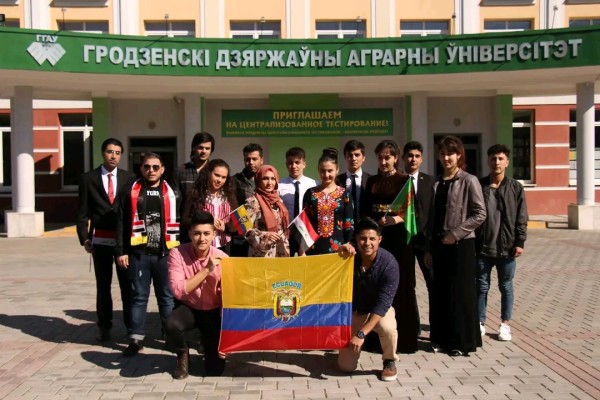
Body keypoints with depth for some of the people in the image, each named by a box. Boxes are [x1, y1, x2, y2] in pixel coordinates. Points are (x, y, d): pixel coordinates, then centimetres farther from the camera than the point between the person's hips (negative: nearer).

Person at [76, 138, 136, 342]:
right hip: (100, 240, 0)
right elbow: (82, 211, 4)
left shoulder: (129, 178, 4)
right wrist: (84, 238, -4)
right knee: (103, 285, 9)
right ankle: (104, 327, 18)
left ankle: (130, 325, 14)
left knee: (127, 284, 4)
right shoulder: (88, 178, 4)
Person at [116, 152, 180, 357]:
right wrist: (121, 251, -2)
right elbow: (123, 224, 5)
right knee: (139, 296, 7)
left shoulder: (172, 194, 7)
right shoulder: (131, 193, 7)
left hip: (165, 253, 0)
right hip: (139, 253, 0)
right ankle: (136, 338, 14)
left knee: (167, 296, 7)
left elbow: (180, 223, 6)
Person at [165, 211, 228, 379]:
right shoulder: (177, 254, -18)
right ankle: (183, 354, 0)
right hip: (188, 308, 0)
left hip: (213, 311, 1)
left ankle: (209, 343, 30)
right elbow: (178, 291, -28)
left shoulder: (223, 259, -16)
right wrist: (206, 270, -32)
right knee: (171, 325, -36)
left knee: (215, 369, -8)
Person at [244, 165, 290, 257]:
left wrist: (286, 252, 13)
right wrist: (265, 236, -25)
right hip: (261, 255, -6)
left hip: (280, 253, 6)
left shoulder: (279, 201, 12)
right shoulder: (252, 202, -8)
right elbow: (246, 230, -13)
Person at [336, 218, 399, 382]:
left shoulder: (389, 263, -27)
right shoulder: (350, 256, -18)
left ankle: (389, 362, -6)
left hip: (379, 310, -2)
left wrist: (361, 333, -39)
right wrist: (339, 254, -44)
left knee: (388, 328, -38)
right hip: (353, 311, 2)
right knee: (346, 366, -4)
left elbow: (383, 302, -32)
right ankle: (347, 348, 32)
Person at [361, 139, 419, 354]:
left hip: (398, 237, -3)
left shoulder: (405, 180, 2)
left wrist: (395, 219, -23)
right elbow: (364, 210, 11)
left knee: (400, 285, 0)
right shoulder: (371, 181, 13)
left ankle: (403, 337, 7)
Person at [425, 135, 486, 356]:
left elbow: (480, 214, -10)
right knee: (441, 292, 9)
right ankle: (442, 338, 21)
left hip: (461, 244, -5)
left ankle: (463, 342, 13)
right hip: (439, 244, 5)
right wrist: (429, 247, 10)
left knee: (461, 292, 1)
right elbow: (432, 216, 12)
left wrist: (456, 233, -15)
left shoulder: (469, 181, -6)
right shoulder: (437, 183, 10)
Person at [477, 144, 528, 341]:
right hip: (482, 246, 0)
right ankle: (480, 323, 18)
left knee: (506, 286, 10)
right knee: (481, 286, 7)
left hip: (507, 247, 0)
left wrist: (520, 242, -5)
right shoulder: (479, 186, 1)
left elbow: (521, 218, 1)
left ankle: (505, 324, 22)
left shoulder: (516, 187, 1)